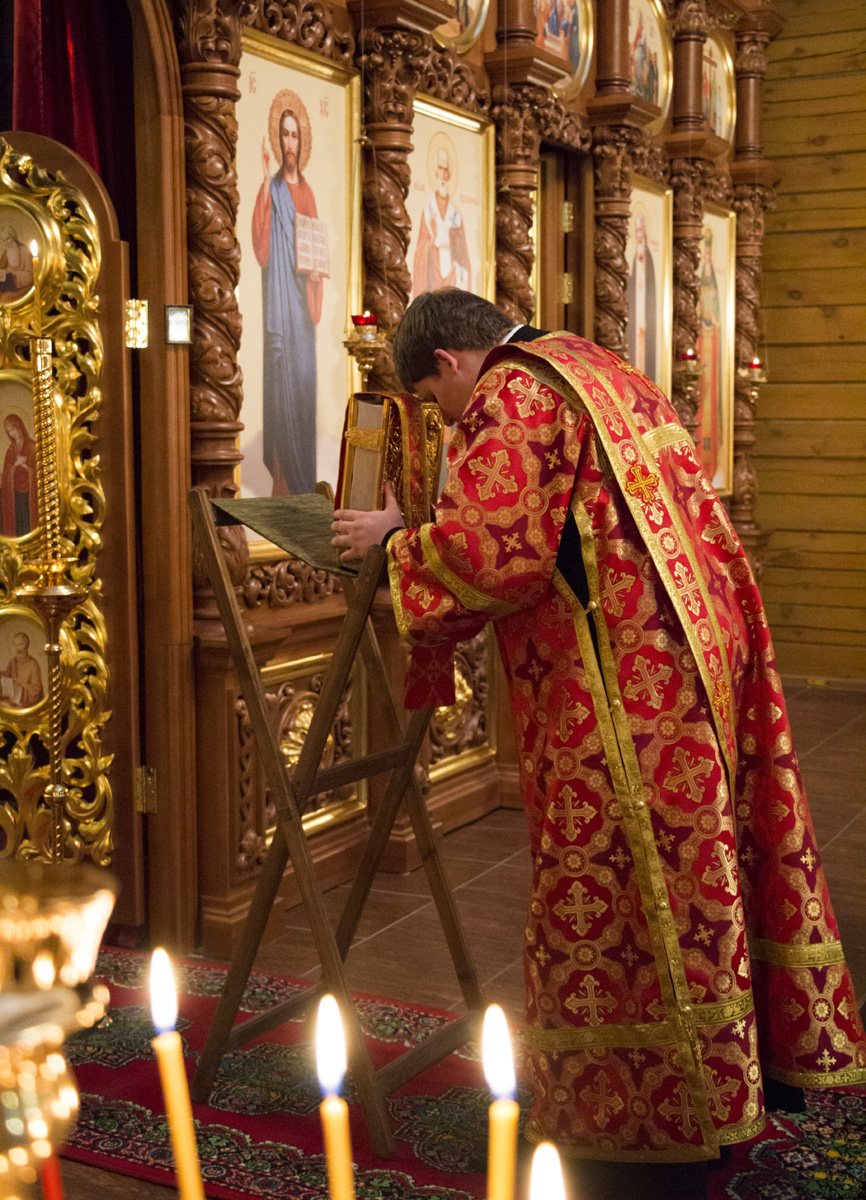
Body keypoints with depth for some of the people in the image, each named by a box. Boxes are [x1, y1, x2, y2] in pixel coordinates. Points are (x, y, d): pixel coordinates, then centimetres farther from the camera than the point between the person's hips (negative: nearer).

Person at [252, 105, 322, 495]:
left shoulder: (306, 193, 15)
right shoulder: (271, 189, 2)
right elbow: (260, 243, -14)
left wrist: (317, 273, -4)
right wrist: (266, 180, -17)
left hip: (302, 296, 4)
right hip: (278, 295, -4)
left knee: (304, 380, 3)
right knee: (279, 379, -6)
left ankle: (304, 480, 9)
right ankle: (280, 477, -1)